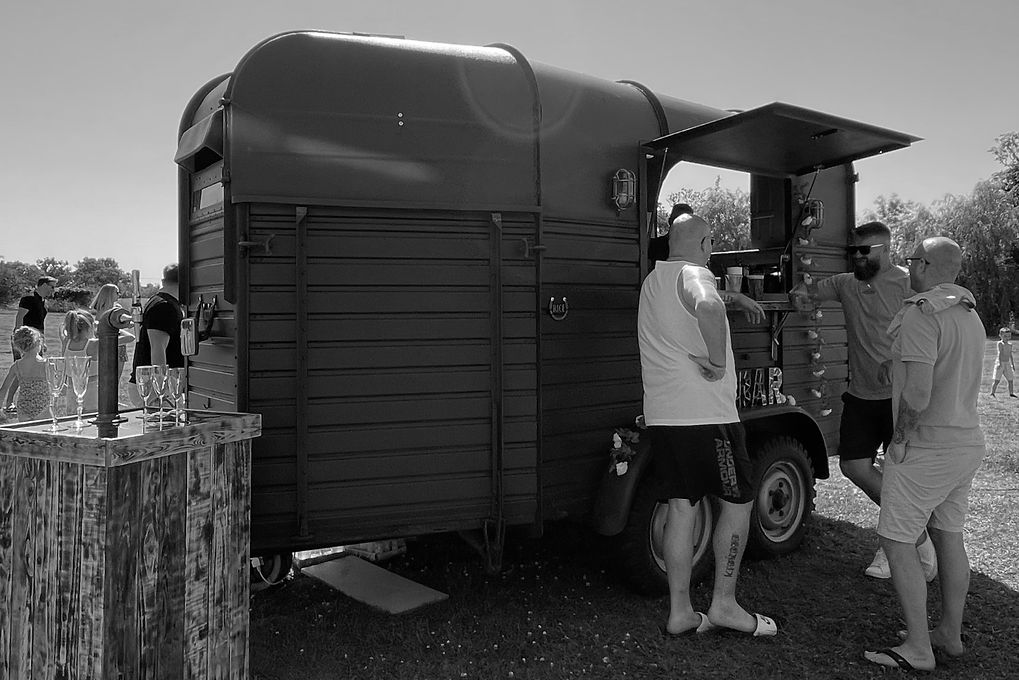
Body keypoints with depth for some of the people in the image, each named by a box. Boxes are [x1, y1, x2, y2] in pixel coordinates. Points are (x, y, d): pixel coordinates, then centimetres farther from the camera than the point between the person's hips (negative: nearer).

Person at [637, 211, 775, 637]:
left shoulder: (654, 279, 18)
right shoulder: (693, 275, -10)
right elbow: (707, 306, -35)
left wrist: (736, 298, 41)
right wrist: (718, 360, -23)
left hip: (662, 415, 8)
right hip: (706, 415, -8)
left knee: (681, 507, 11)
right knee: (737, 503, 8)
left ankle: (679, 611, 16)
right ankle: (723, 604, 15)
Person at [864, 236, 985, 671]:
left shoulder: (922, 313, -20)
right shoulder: (970, 314, 11)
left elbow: (917, 393, -27)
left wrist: (901, 437, -15)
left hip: (926, 447, -9)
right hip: (967, 442, 9)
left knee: (897, 541, -1)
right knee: (948, 536, 19)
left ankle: (918, 651, 5)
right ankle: (950, 634, 31)